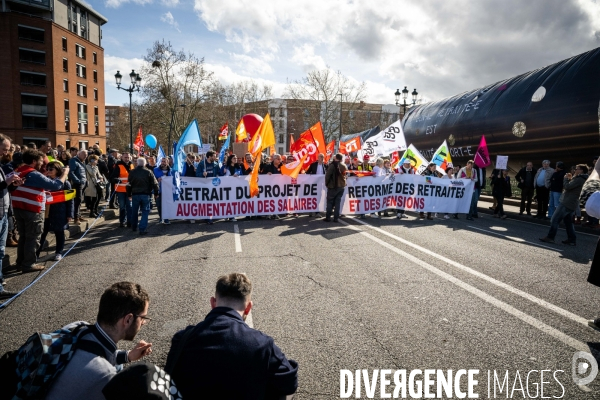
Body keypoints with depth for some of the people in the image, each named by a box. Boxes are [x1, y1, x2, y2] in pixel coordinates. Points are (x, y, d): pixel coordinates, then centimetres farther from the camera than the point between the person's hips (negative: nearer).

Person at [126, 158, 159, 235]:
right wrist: (156, 193, 5)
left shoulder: (132, 172, 3)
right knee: (145, 212, 3)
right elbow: (155, 184, -5)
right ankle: (142, 229, -6)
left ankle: (134, 227, 31)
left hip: (135, 194, 3)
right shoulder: (148, 172, -5)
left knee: (134, 212, 17)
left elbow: (129, 185, 7)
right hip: (145, 195, -3)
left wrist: (129, 195, 15)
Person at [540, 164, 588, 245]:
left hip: (566, 203, -11)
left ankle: (550, 237, -8)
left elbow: (567, 187, -19)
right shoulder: (581, 179, 18)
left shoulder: (579, 179, -15)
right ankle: (572, 239, 16)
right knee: (568, 222, 14)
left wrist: (566, 178, -3)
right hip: (571, 204, 11)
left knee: (555, 219, -8)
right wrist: (570, 179, 10)